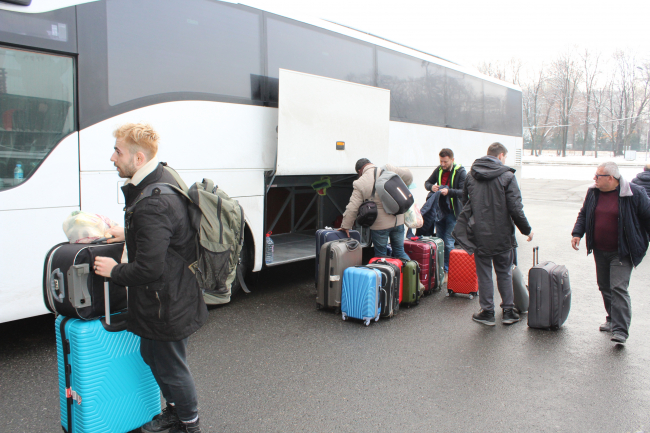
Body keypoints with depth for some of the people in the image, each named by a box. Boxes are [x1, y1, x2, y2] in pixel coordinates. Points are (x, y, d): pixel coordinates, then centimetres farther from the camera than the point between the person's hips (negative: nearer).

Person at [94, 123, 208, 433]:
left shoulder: (153, 205, -30)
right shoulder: (163, 179, 3)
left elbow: (148, 269, -29)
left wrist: (114, 271, -11)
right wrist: (128, 234, 13)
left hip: (166, 305, -11)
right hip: (173, 295, 11)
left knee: (170, 366, 9)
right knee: (151, 354, 26)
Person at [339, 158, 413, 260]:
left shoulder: (360, 183, -8)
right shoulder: (388, 169, -2)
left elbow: (352, 208, -8)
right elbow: (408, 175, 3)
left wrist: (345, 226, 2)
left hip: (380, 225, -3)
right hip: (398, 220, 3)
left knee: (380, 255, 12)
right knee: (399, 251, 17)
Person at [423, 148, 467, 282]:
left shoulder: (460, 172, -9)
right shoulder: (439, 170, 7)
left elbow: (464, 191, -15)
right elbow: (427, 182, 16)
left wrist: (449, 191, -30)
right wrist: (431, 187, -7)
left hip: (453, 211, -6)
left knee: (448, 242, -5)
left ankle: (447, 271, 3)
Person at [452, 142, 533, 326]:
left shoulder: (471, 175, 4)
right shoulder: (507, 176, -8)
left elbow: (465, 201, 13)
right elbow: (515, 208, -10)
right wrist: (526, 229, 2)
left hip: (479, 235, 2)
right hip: (502, 235, -2)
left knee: (484, 273, 9)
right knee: (504, 273, 12)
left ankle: (487, 312, 14)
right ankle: (508, 311, 18)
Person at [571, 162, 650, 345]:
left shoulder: (634, 193, -12)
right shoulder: (593, 192, 3)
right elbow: (583, 214, 13)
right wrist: (577, 233, -1)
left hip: (622, 252, -6)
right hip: (600, 250, 6)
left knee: (618, 288, -12)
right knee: (604, 286, 14)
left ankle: (620, 330, -8)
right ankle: (612, 319, 31)